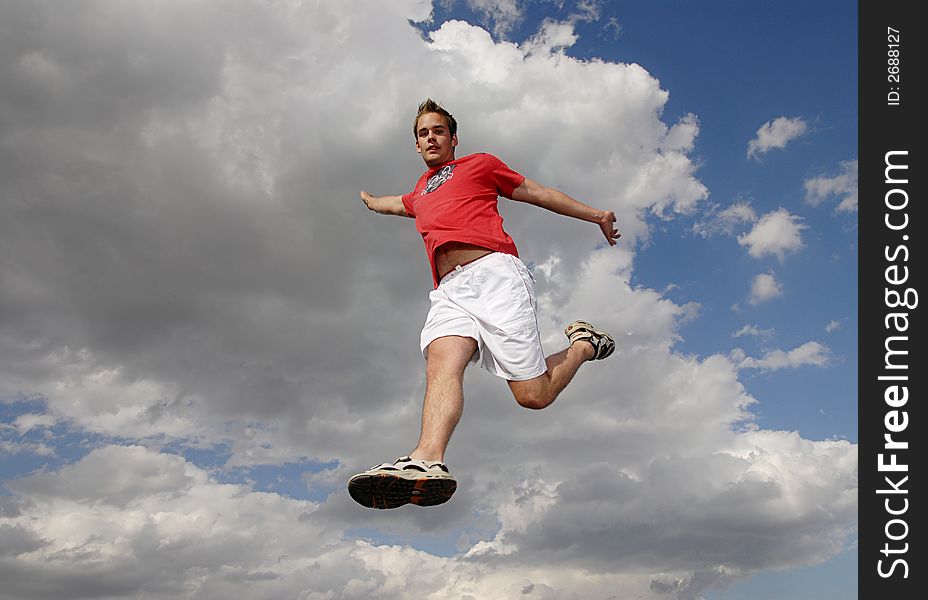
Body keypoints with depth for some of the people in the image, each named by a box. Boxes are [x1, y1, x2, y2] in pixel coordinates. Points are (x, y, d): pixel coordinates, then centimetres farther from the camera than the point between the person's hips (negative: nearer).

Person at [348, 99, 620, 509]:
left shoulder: (479, 164, 22)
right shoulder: (419, 195, 36)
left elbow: (539, 193, 24)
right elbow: (391, 204, 61)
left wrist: (596, 216, 22)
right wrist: (368, 200, 80)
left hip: (494, 272, -4)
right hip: (450, 290, 4)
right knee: (441, 361, -29)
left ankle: (584, 343, 17)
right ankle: (428, 461, -52)